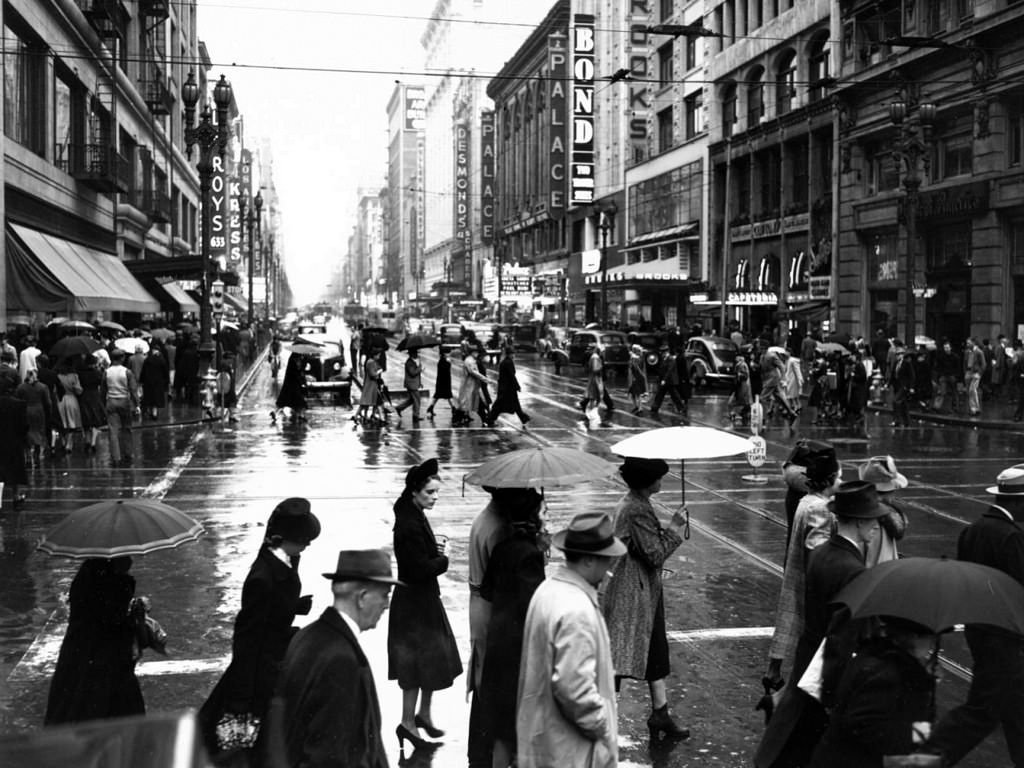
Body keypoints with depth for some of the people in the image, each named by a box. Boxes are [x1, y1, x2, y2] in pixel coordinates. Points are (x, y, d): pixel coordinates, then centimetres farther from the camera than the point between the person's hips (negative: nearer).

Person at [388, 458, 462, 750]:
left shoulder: (414, 516, 7)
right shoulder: (409, 525, -23)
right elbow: (420, 568, -25)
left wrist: (436, 551, -1)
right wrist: (443, 559, -9)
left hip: (424, 598, 10)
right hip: (414, 602, -10)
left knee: (433, 659, 17)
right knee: (419, 661, 0)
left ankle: (423, 713, 30)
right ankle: (408, 722, 10)